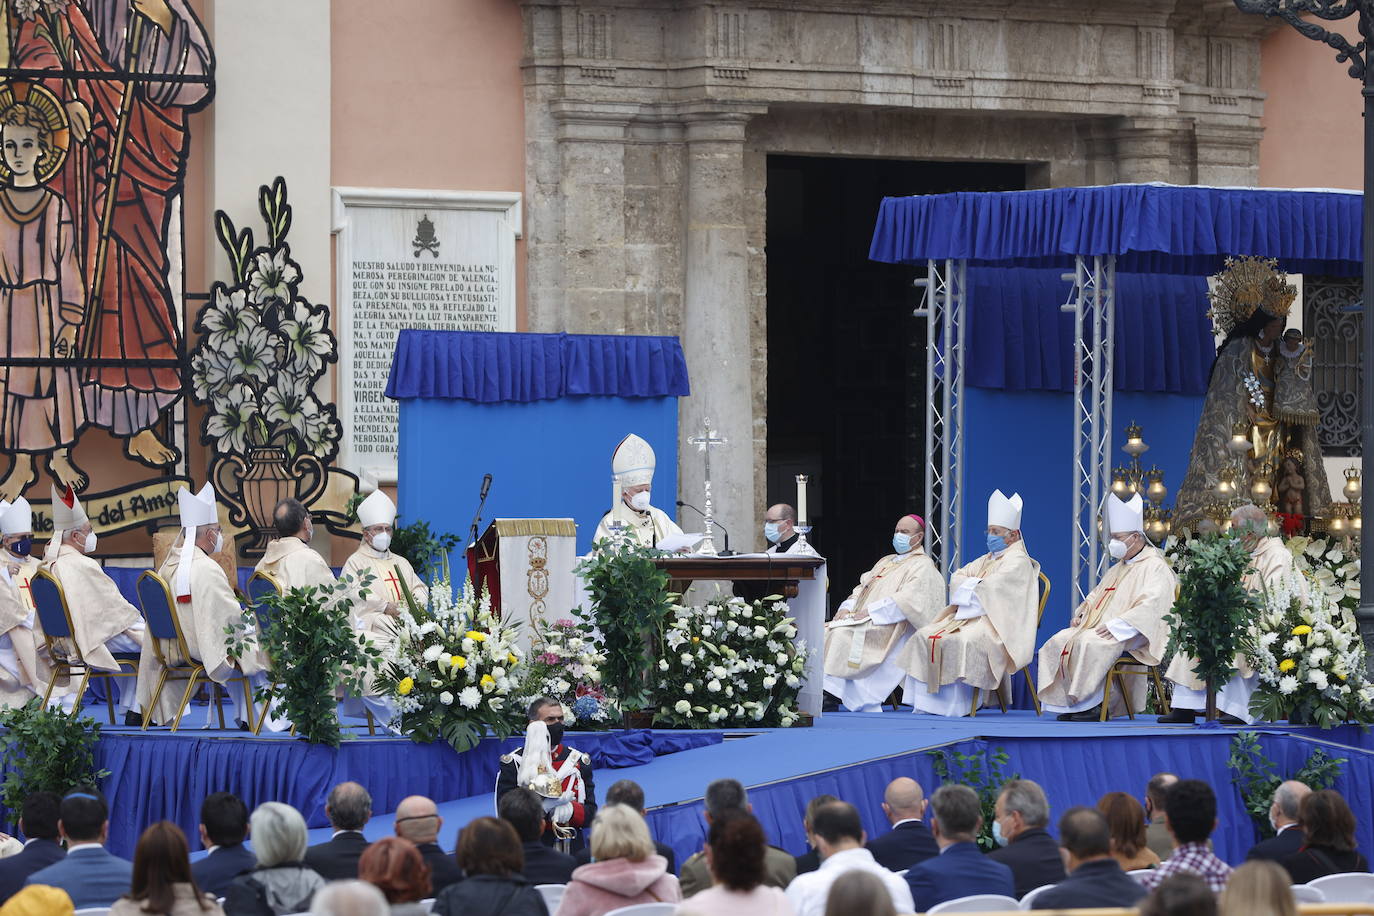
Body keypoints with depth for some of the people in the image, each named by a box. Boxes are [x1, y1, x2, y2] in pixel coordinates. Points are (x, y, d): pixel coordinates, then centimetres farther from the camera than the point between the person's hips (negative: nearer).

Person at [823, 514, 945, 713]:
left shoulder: (922, 566, 1)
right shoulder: (885, 562, 29)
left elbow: (907, 599, -14)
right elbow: (862, 587, 24)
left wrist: (870, 611, -19)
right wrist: (847, 607, 2)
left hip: (888, 628, -8)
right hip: (861, 620, 8)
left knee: (842, 634, -32)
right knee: (827, 631, -16)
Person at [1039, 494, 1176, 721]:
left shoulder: (1155, 567, -6)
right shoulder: (1119, 568, 24)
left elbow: (1150, 606, -19)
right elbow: (1098, 594, 30)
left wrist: (1116, 626, -25)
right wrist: (1082, 612, 9)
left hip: (1130, 635, -9)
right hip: (1097, 626, 9)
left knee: (1089, 643, -35)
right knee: (1058, 642, -8)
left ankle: (1091, 704, -27)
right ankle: (1067, 702, -13)